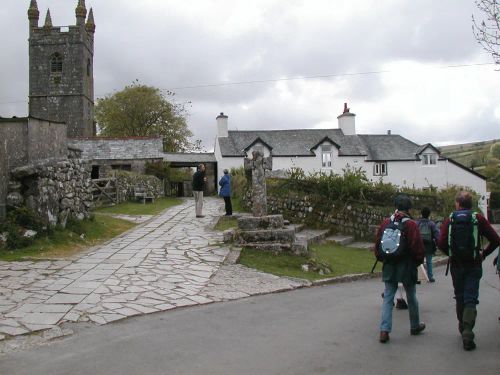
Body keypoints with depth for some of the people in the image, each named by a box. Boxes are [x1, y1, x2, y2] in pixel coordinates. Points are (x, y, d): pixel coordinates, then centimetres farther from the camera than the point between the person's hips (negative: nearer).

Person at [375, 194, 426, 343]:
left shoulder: (386, 223, 0)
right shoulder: (411, 225, -12)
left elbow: (377, 245, 6)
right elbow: (418, 247, -11)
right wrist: (418, 261, 8)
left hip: (389, 267, 3)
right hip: (407, 268, -3)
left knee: (388, 298, 5)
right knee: (411, 298, 15)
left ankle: (384, 330, -4)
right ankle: (415, 326, 32)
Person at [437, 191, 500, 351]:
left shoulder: (450, 220, -2)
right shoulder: (478, 219, -3)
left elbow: (441, 243, -10)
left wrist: (451, 254, 8)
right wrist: (484, 254, 8)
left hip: (456, 265, 1)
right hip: (474, 265, -1)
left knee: (460, 297, 17)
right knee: (471, 299, -2)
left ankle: (462, 327, 30)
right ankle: (467, 331, -17)